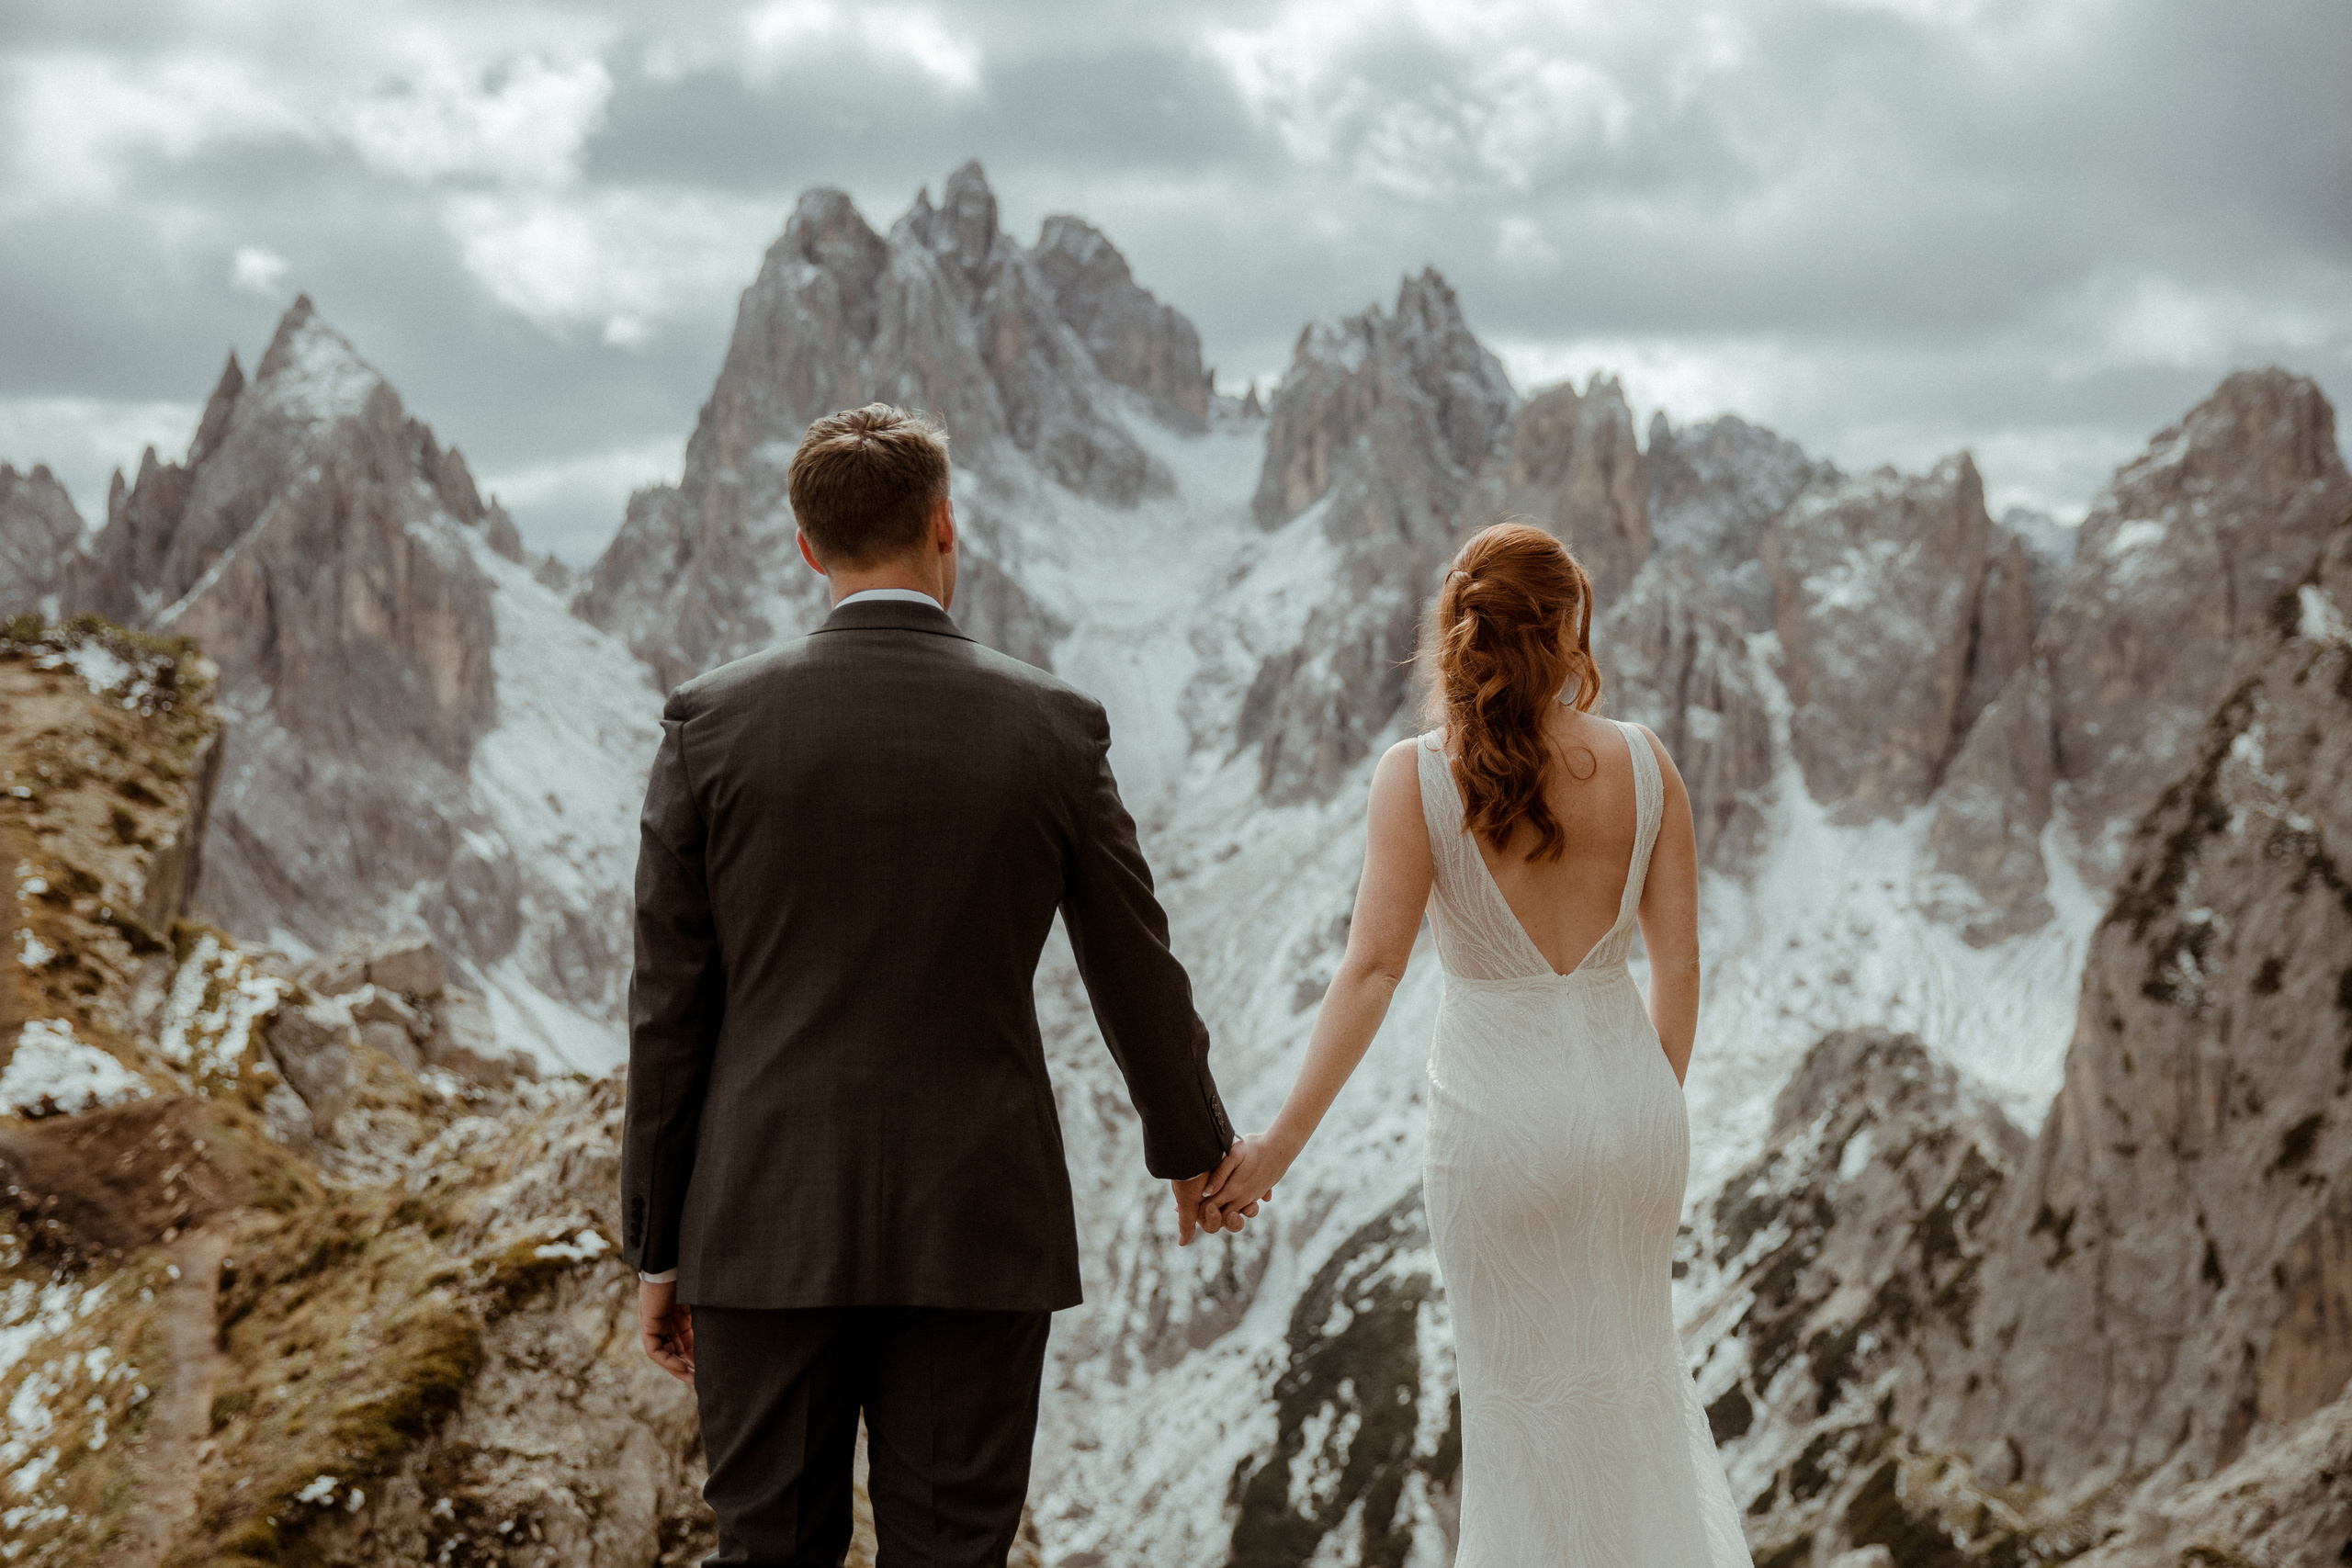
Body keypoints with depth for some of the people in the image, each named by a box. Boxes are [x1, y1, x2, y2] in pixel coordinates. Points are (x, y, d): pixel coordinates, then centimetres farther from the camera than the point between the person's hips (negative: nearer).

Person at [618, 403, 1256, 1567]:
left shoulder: (712, 722, -3)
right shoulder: (1054, 728, -1)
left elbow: (670, 1008, -1)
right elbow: (1136, 974, 9)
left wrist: (657, 1251, 7)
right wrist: (1194, 1143, 28)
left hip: (770, 1222, 0)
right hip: (976, 1228, 0)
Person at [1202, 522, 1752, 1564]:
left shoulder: (1417, 777, -11)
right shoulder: (1641, 765, -3)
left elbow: (1372, 968, -16)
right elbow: (1679, 959, 0)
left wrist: (1281, 1143, -14)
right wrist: (1655, 1104, 15)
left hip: (1499, 1114, -3)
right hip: (1628, 1096, 3)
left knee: (1523, 1395, 11)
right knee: (1636, 1370, 22)